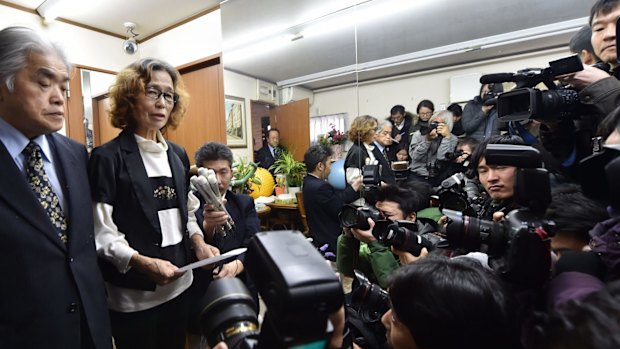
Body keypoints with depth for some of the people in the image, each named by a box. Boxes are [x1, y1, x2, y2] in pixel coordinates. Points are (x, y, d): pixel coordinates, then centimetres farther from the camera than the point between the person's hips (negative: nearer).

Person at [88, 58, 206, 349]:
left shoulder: (178, 155, 7)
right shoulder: (108, 157, -11)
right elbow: (100, 230, -14)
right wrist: (143, 262, -26)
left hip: (178, 283, 6)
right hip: (133, 293, -5)